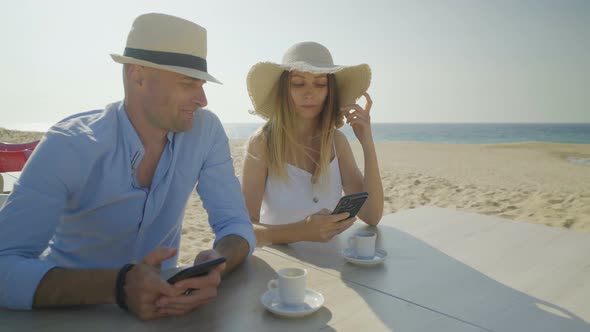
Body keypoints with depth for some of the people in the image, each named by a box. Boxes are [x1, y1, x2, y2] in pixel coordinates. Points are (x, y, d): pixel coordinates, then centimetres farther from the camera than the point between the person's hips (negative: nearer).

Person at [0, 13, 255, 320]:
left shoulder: (206, 130, -13)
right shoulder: (68, 147, -21)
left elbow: (236, 224, -11)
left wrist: (216, 263, -31)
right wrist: (119, 285, -40)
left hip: (159, 300, 3)